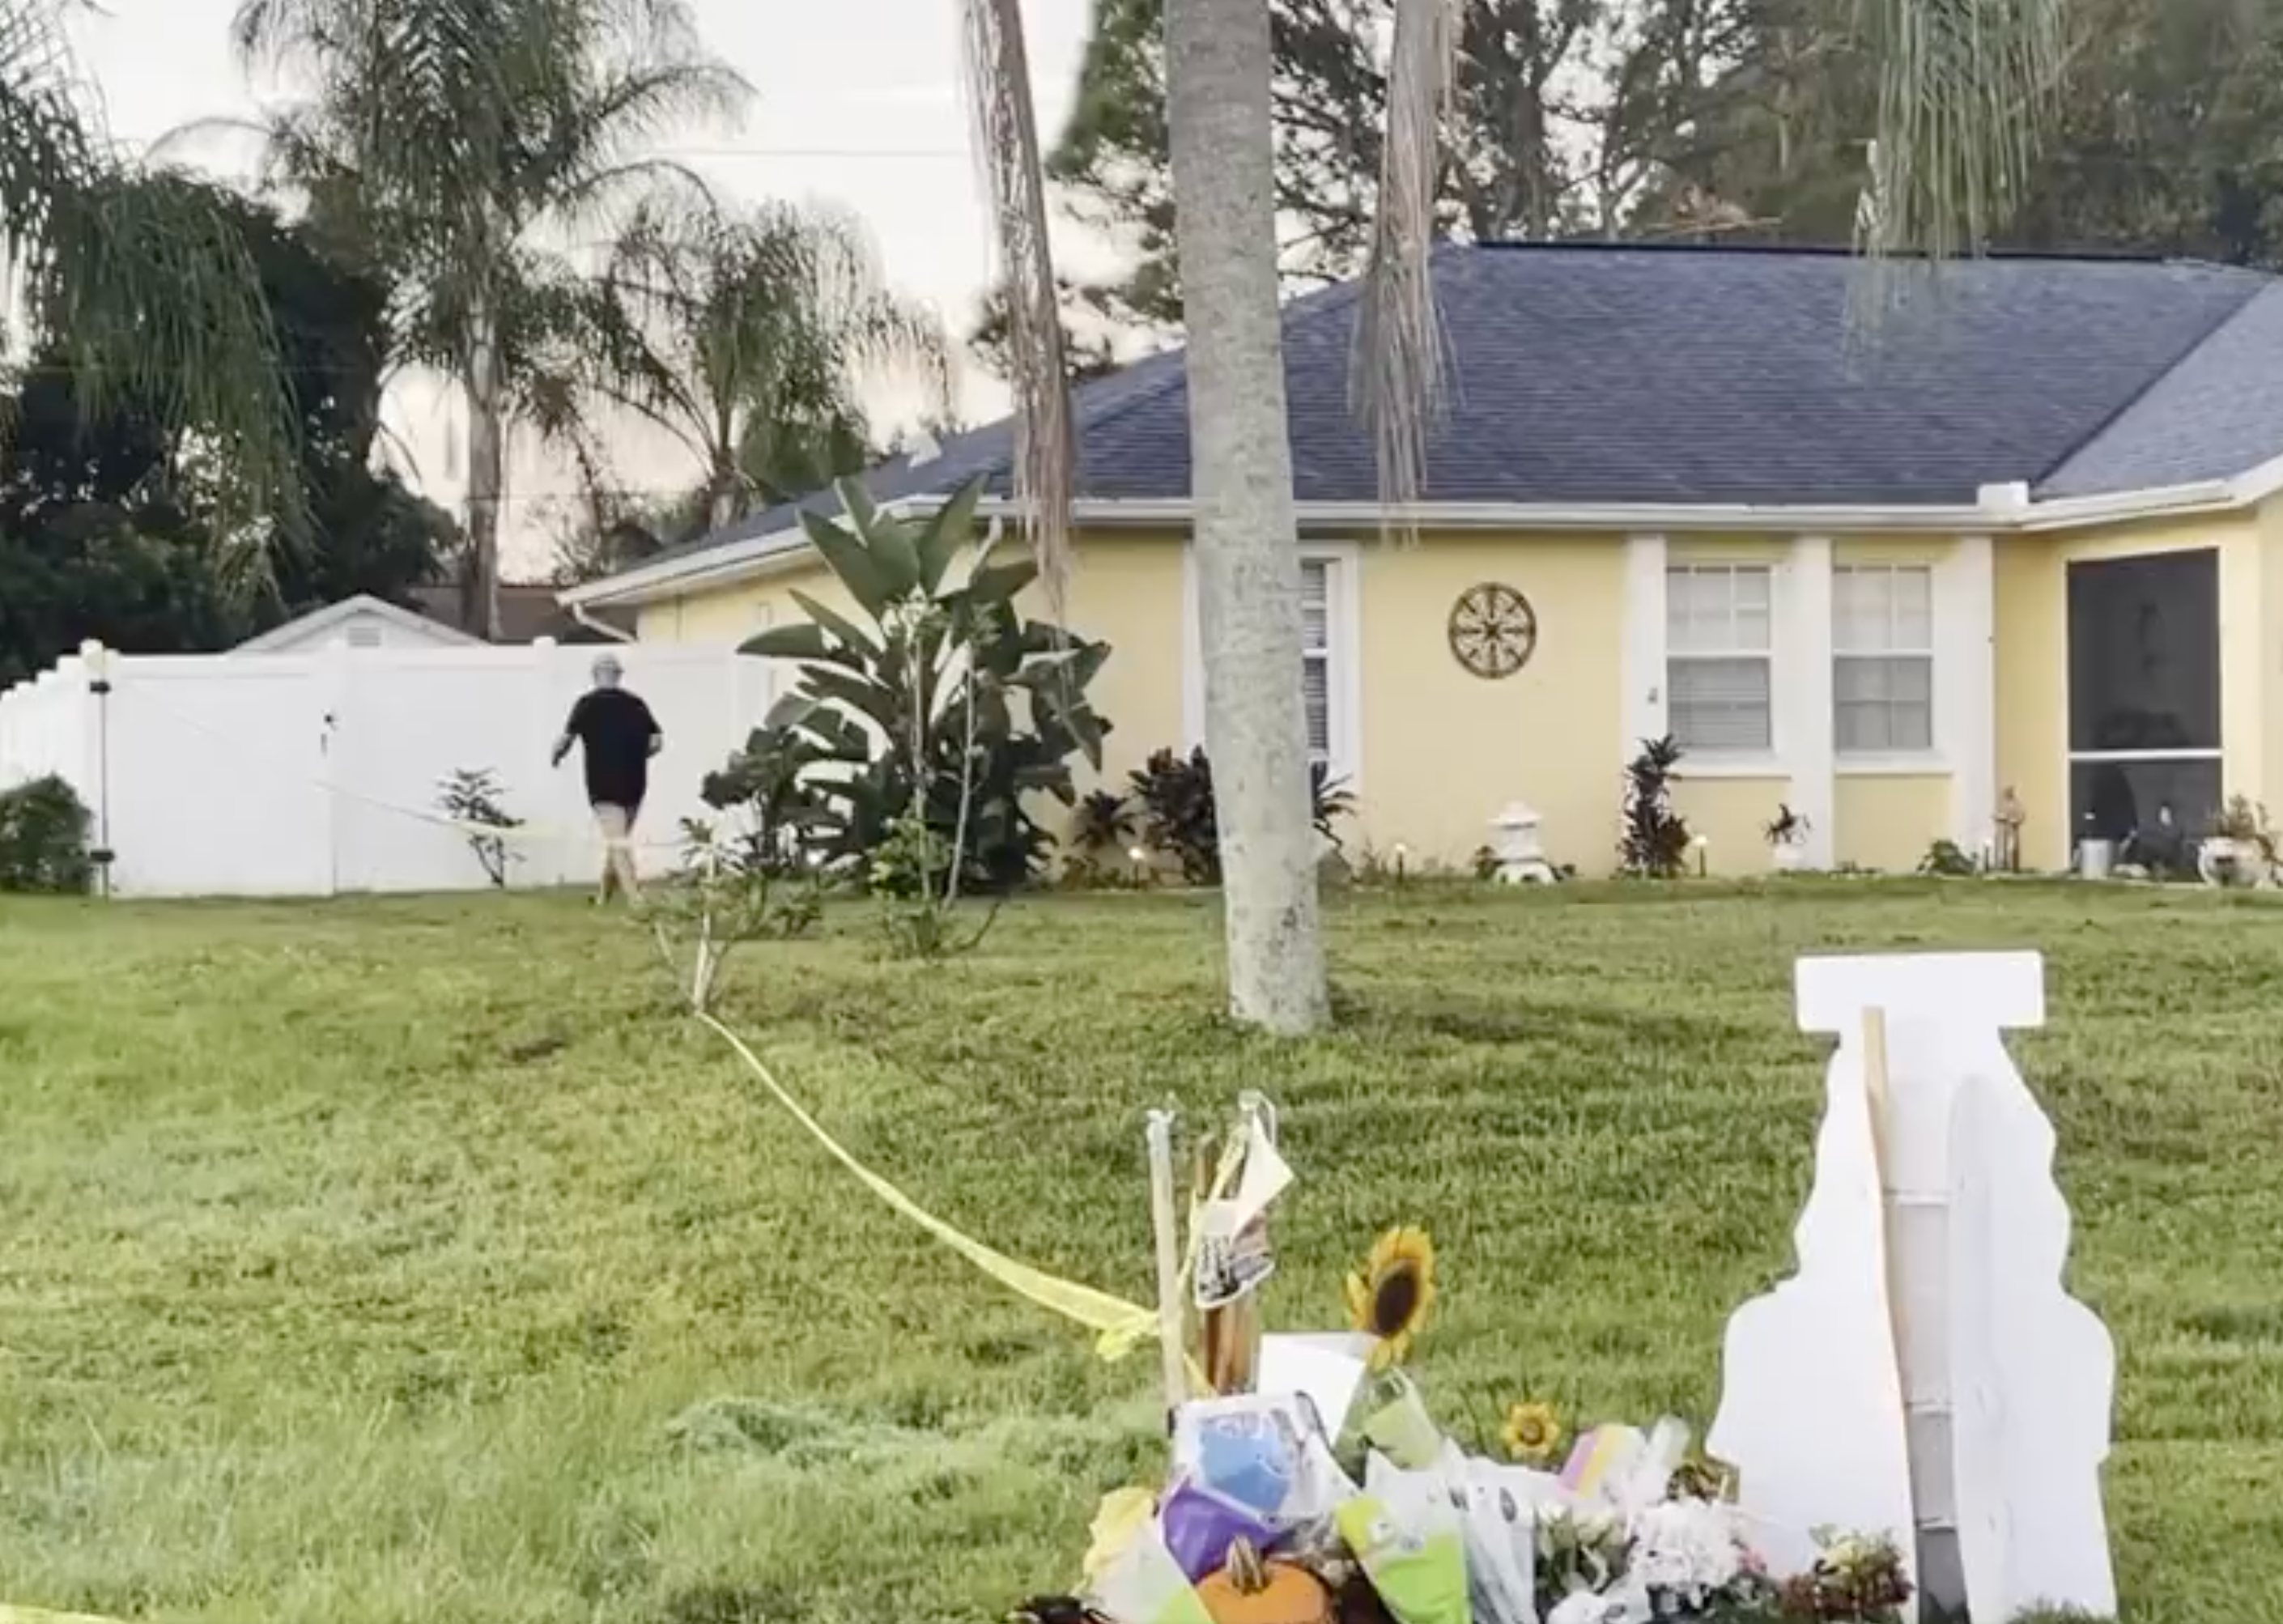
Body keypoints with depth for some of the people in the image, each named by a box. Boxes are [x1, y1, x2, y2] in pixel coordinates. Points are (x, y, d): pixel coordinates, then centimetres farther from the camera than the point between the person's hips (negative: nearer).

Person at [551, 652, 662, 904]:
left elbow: (566, 739, -10)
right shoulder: (636, 703, 7)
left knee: (617, 843, -9)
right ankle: (603, 897, 31)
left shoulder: (588, 703, -5)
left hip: (603, 785, -5)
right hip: (634, 783, 5)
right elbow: (657, 742, 3)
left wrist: (556, 756, 12)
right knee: (617, 840, 19)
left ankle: (636, 899, -22)